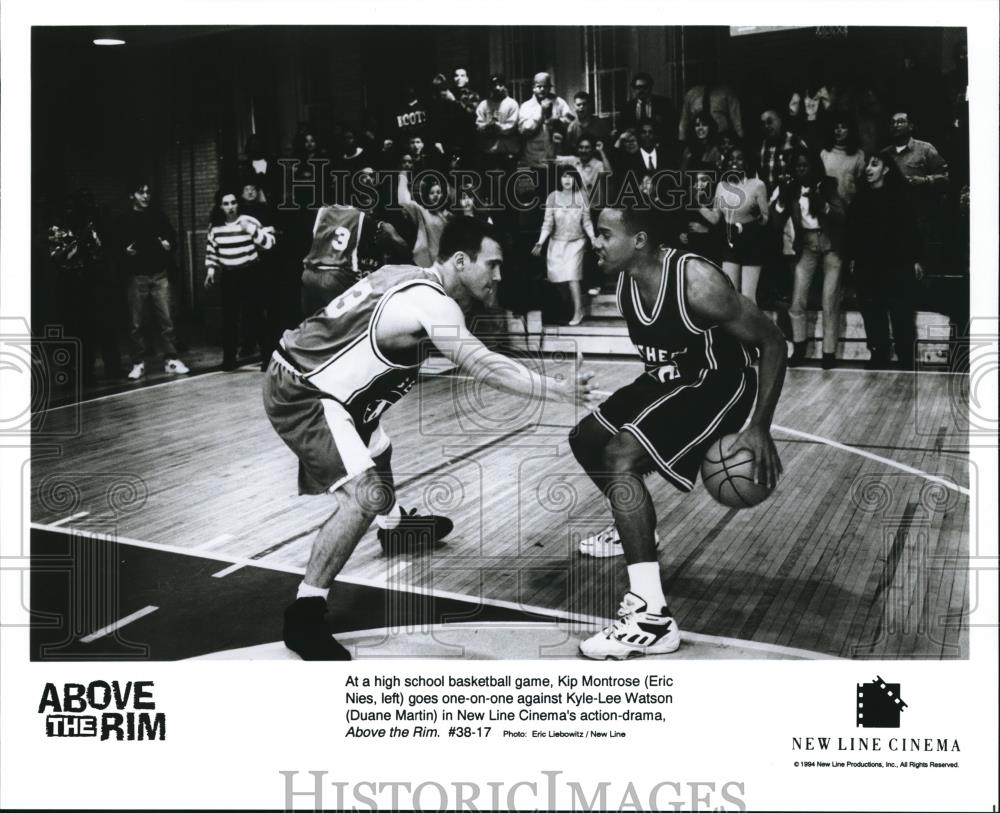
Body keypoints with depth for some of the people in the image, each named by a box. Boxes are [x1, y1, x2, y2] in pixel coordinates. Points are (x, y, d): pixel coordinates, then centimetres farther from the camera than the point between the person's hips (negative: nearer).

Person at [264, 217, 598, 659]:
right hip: (300, 394, -11)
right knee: (366, 494, -24)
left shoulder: (407, 275, 4)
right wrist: (558, 390, -33)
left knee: (376, 449, 34)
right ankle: (304, 616, -16)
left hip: (302, 375, 11)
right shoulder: (430, 302, -22)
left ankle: (393, 526, 62)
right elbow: (482, 365, -32)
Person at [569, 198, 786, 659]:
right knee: (585, 439, 16)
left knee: (622, 456, -27)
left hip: (721, 386, -9)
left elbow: (772, 343, -22)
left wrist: (758, 427, -25)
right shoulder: (625, 281, -5)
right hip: (671, 381, 9)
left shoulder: (696, 282, -29)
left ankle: (651, 619, -29)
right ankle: (632, 530, 44)